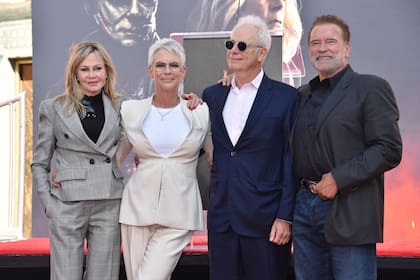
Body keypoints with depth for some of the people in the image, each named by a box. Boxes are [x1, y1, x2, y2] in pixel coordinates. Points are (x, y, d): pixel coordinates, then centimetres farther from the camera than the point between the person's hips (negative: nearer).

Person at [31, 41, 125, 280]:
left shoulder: (120, 106, 10)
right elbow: (39, 163, 8)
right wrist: (49, 204, -3)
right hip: (68, 206, -1)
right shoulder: (53, 108, 6)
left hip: (110, 205, 2)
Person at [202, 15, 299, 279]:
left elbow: (291, 161, -5)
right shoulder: (212, 95, 11)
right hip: (221, 217, 4)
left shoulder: (286, 97, -3)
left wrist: (285, 217, -10)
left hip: (265, 218, -4)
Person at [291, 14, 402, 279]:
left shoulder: (372, 88, -3)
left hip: (348, 211, -6)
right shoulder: (303, 94, 16)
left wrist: (338, 179, -17)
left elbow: (389, 150, -12)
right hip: (304, 205, 6)